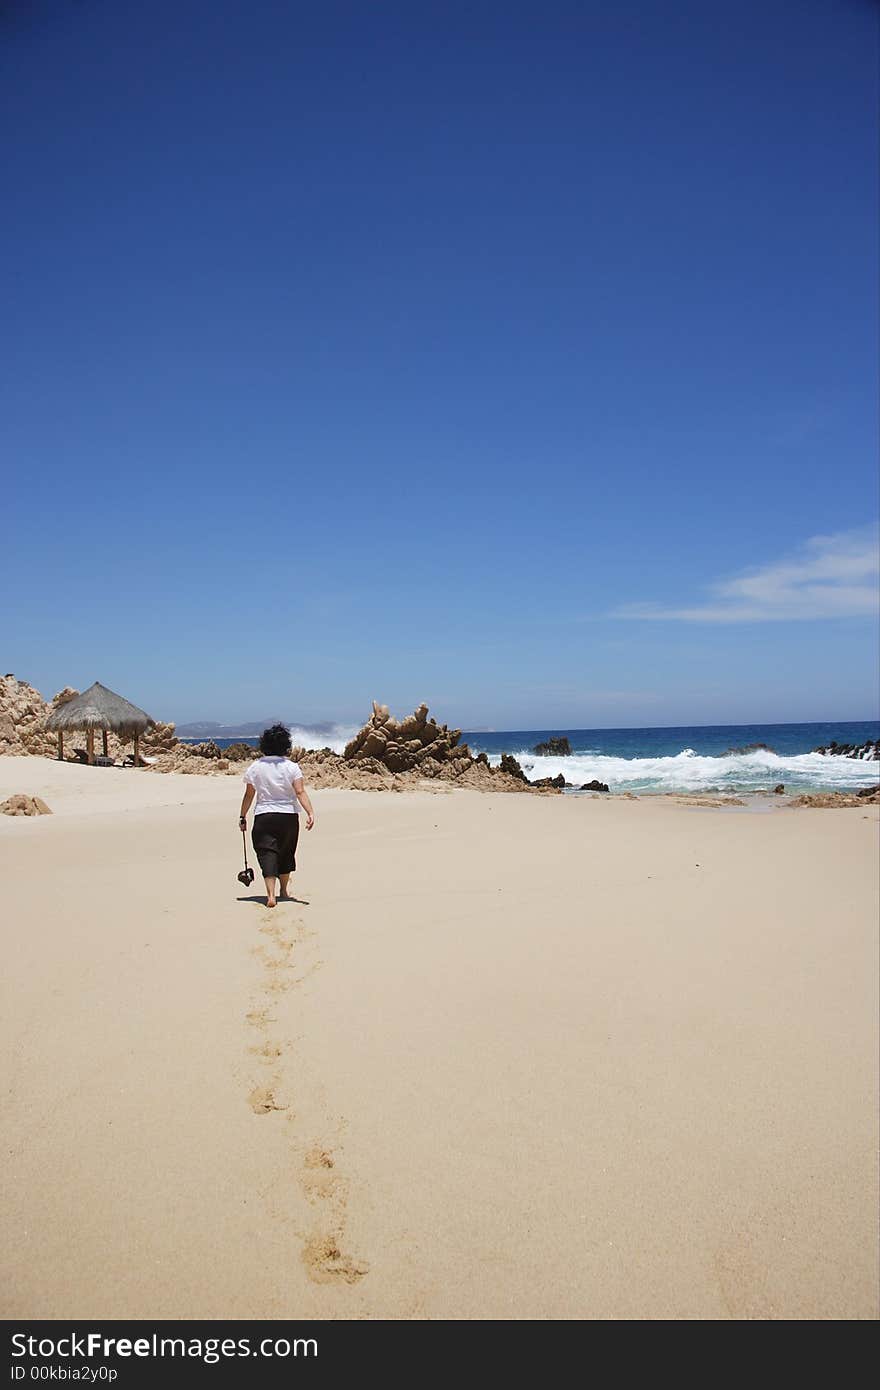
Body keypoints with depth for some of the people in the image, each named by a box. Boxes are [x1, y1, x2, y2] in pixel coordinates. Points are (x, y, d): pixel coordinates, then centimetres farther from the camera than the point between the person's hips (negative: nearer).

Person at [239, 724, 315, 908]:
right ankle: (284, 891, 35)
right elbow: (300, 792, -15)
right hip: (288, 816, 1)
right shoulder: (291, 767, -4)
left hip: (263, 816, -1)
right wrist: (310, 813, -20)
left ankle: (271, 895, -21)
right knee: (286, 853, 19)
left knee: (267, 854, -4)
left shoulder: (256, 767, -1)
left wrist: (243, 817, 12)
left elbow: (249, 795, 3)